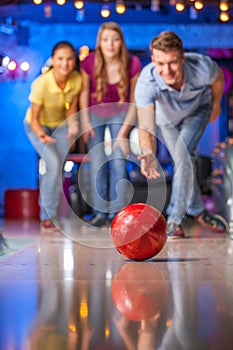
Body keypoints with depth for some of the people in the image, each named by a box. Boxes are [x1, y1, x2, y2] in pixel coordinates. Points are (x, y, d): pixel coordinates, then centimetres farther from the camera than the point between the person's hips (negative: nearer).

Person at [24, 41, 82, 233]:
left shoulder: (77, 79, -21)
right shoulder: (41, 83, -32)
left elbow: (72, 106, -6)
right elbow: (34, 118, -25)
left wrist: (72, 123, -26)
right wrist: (40, 134, -45)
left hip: (60, 125, 4)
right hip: (38, 125, -4)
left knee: (60, 170, 0)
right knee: (53, 164, -21)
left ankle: (49, 215, 20)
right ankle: (48, 217, -8)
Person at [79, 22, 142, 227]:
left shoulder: (133, 65, -21)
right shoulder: (89, 63, -22)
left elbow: (134, 101, -13)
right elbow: (84, 92, -5)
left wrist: (123, 133, -13)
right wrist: (85, 122, -8)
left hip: (120, 115, 0)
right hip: (95, 114, 0)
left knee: (118, 162, -9)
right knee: (97, 164, -7)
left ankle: (117, 211, 0)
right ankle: (100, 212, 2)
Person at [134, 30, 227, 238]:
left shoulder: (202, 67, -40)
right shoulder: (146, 83, -44)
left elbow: (218, 78, -14)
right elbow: (146, 126, -53)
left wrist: (216, 105, 2)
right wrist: (148, 153, -73)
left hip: (198, 110, -1)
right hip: (167, 117, 1)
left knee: (185, 156, -21)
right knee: (185, 163, 9)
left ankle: (176, 218, -10)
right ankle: (197, 210, 32)